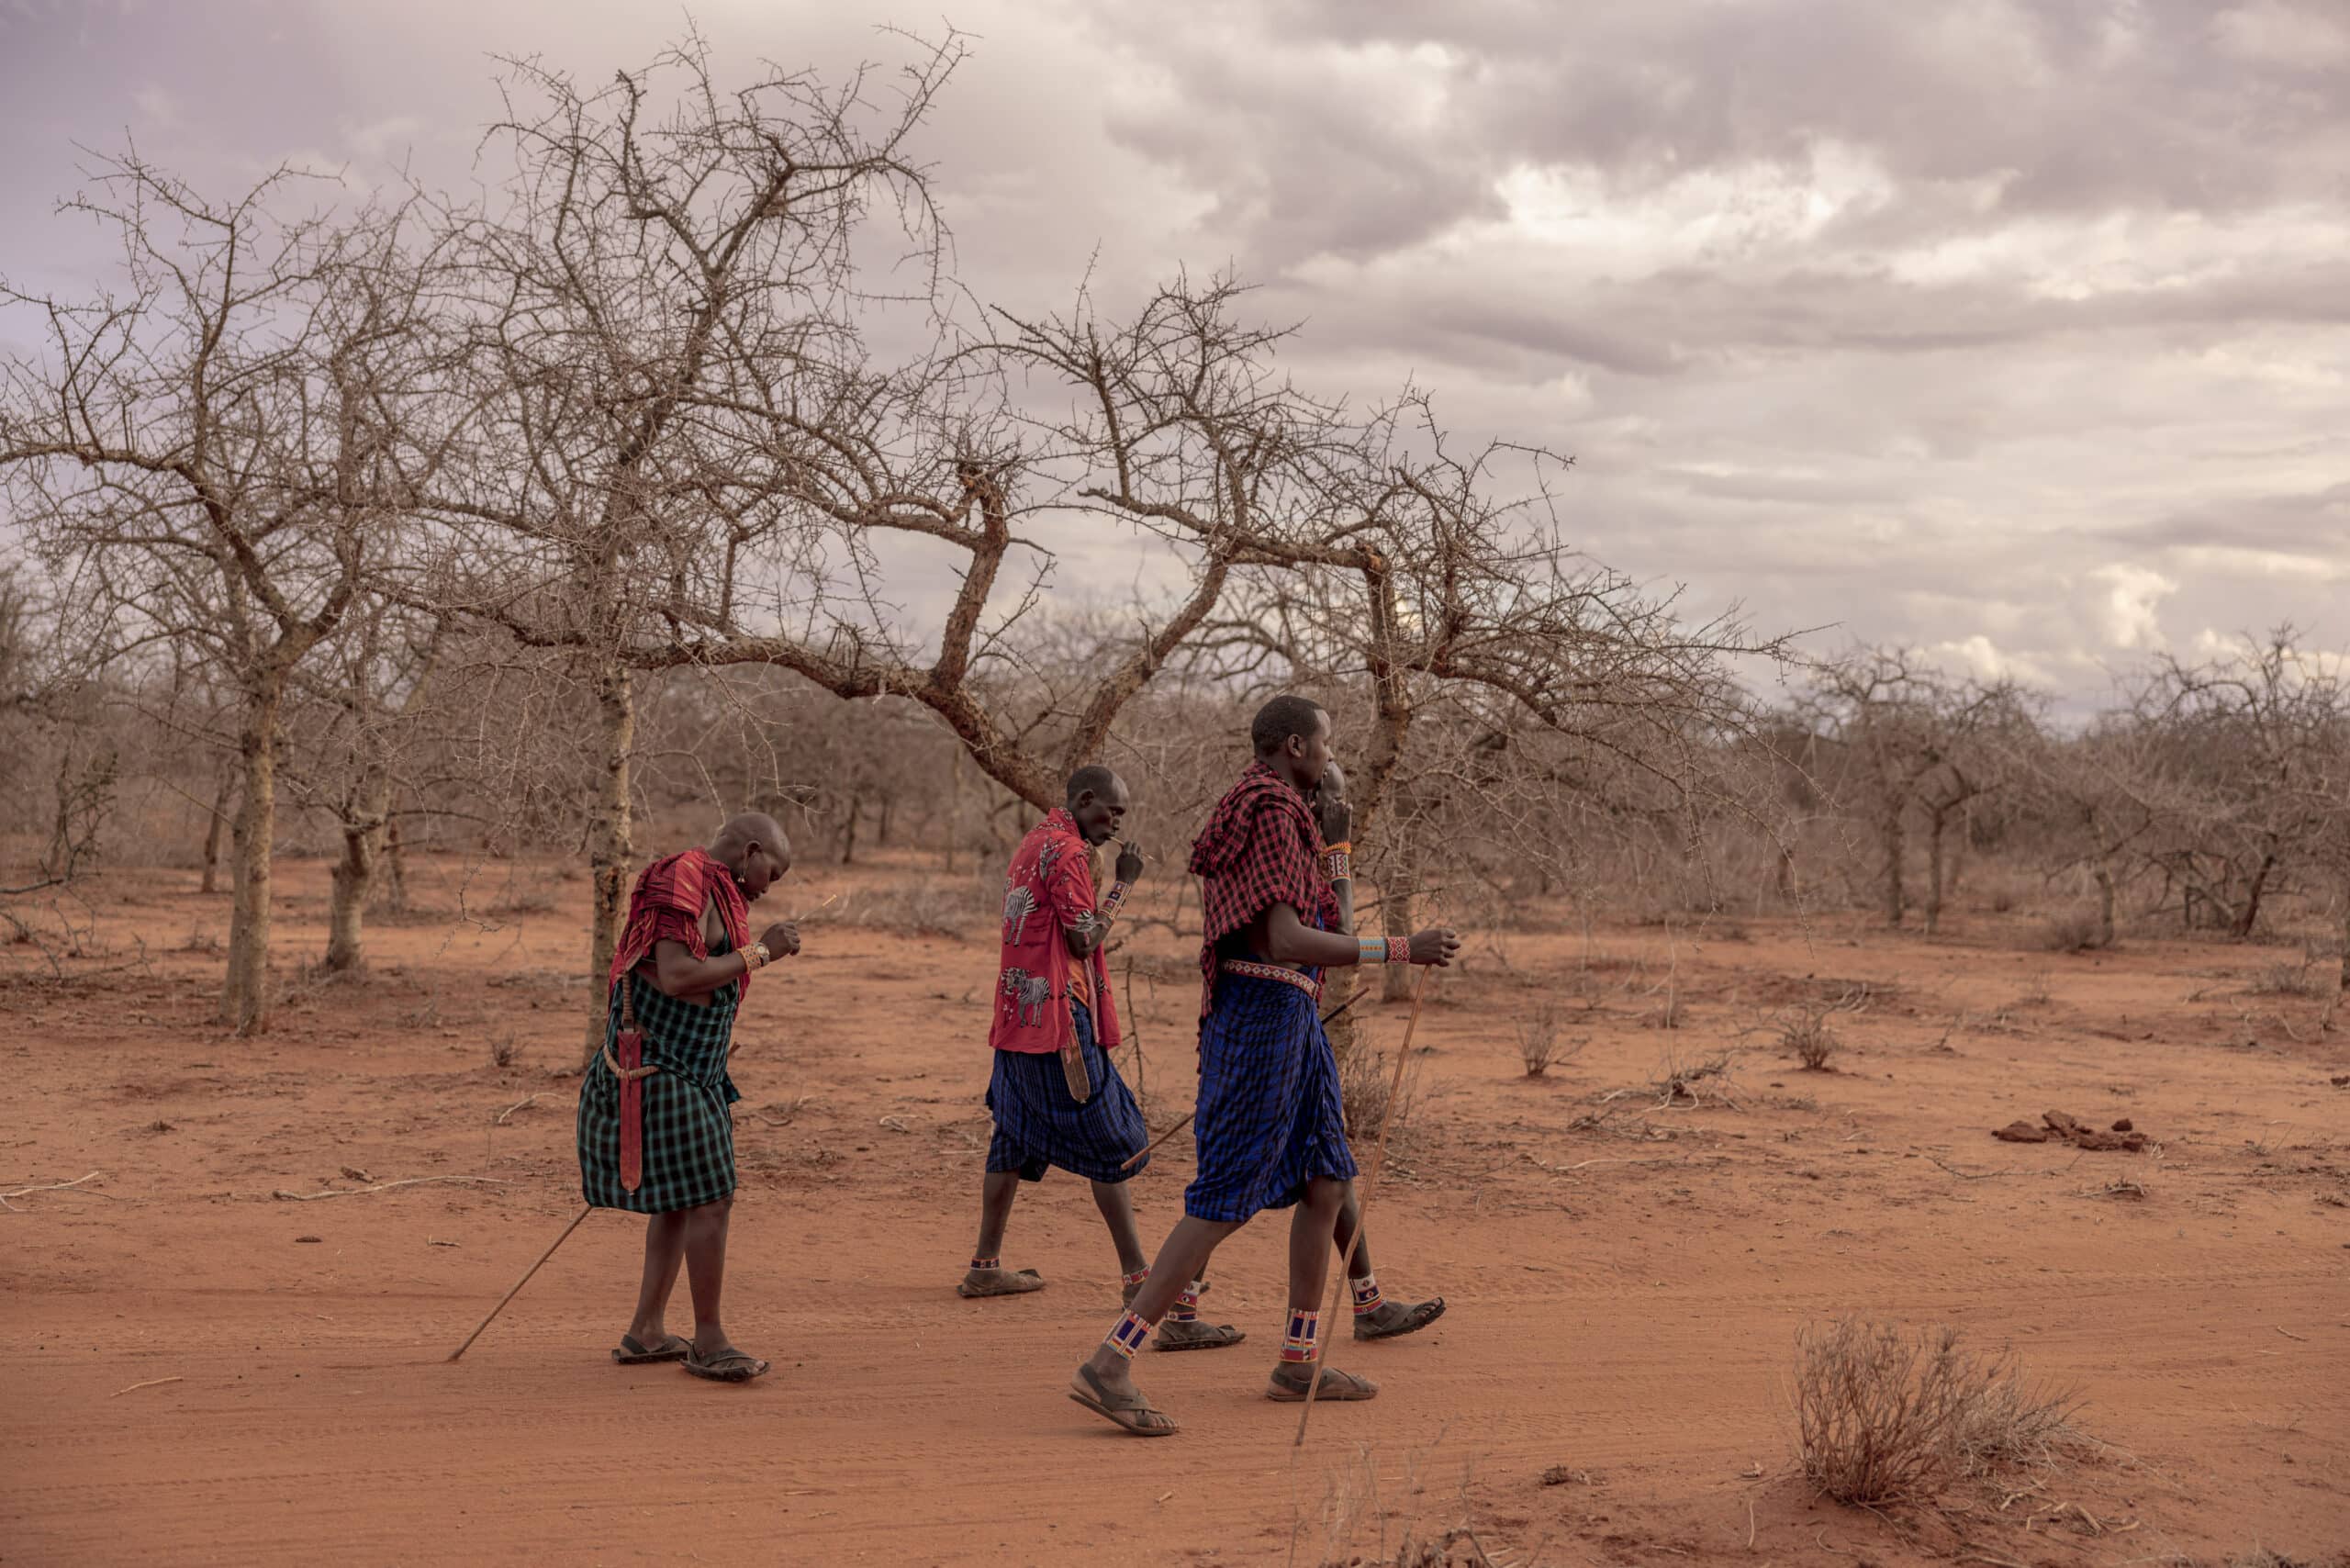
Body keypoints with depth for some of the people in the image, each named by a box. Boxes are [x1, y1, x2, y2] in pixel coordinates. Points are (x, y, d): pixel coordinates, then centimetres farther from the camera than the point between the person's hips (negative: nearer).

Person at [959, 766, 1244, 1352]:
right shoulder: (1066, 851, -13)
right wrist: (1123, 885, -5)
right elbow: (1085, 939, -15)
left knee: (1016, 1138, 16)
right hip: (1058, 1017, -10)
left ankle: (986, 1265, 24)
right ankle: (1139, 1281, -7)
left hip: (1017, 1014, 10)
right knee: (1113, 1148, -7)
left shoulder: (1032, 844, 18)